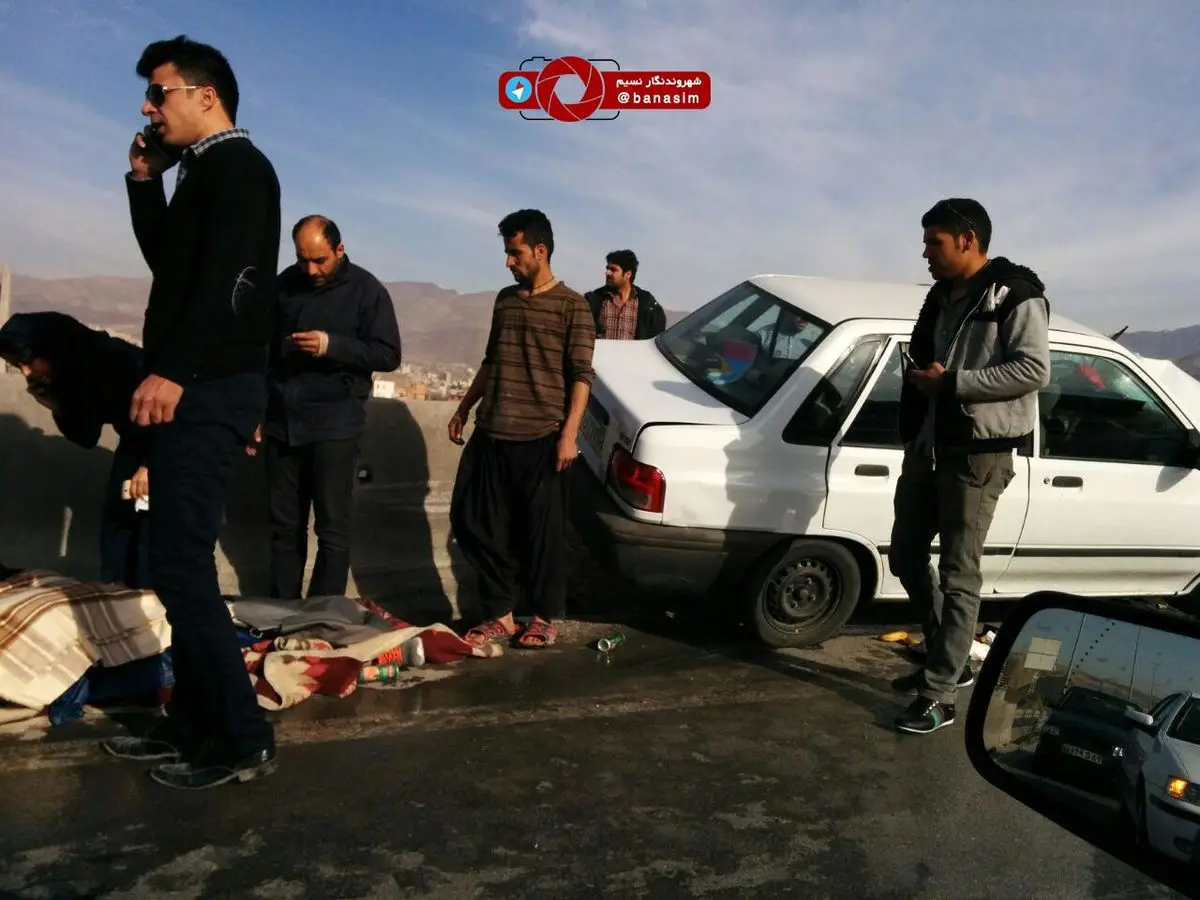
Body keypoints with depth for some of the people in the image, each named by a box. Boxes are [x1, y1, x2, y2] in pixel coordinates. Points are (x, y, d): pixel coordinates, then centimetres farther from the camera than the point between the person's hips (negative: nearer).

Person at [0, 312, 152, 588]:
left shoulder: (114, 359, -27)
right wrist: (53, 405, -11)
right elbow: (86, 438, 4)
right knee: (116, 513, 3)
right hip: (136, 441, 8)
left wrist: (149, 465, -31)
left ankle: (146, 593, -9)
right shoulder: (68, 378, -1)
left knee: (151, 516, -14)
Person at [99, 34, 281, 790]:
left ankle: (243, 739, -4)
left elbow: (227, 279, -20)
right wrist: (145, 182, 17)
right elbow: (168, 263, 26)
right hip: (194, 388, 10)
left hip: (212, 390, -10)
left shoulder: (237, 165, -7)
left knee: (180, 562, -11)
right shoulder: (204, 172, 22)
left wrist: (171, 370, -26)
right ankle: (194, 723, 20)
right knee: (182, 560, 11)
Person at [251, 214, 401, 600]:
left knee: (332, 529, -2)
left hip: (335, 426, -4)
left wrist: (331, 345, -20)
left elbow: (389, 355, -8)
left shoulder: (366, 290, -4)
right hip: (282, 423, 4)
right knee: (284, 527, 9)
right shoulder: (284, 285, 8)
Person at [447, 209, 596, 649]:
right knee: (473, 521, 6)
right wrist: (463, 409, 21)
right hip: (491, 434, 6)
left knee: (542, 531, 3)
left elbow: (581, 376, -8)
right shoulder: (505, 299, 14)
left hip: (541, 438, -6)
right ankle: (499, 614, 20)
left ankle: (545, 616, 22)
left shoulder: (572, 305, -3)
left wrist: (569, 433, -17)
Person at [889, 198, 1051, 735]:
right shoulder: (943, 297, 17)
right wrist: (921, 377, 5)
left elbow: (1033, 371, -18)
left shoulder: (1015, 296, -7)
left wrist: (951, 382, -18)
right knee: (906, 558, 12)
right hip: (927, 448, 9)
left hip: (977, 454, -9)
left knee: (958, 576, -3)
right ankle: (950, 659, 29)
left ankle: (938, 695, 5)